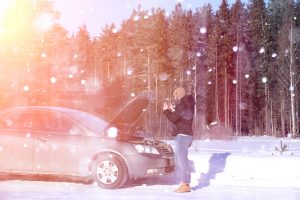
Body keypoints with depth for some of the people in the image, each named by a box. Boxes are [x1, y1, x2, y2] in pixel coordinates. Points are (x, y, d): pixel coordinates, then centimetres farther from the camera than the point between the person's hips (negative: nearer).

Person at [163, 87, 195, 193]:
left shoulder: (182, 105, -14)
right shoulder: (187, 104, 17)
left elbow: (173, 119, -18)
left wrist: (166, 110, -3)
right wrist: (173, 110, 23)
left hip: (182, 136, -11)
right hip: (185, 135, 11)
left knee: (182, 160, -10)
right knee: (179, 160, 15)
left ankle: (186, 185, -9)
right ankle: (183, 183, 19)